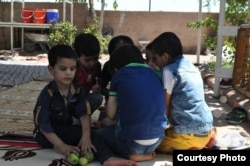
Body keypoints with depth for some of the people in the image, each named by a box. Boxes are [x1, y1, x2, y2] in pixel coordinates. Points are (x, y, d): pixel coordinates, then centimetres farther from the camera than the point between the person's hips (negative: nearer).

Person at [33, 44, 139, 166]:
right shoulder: (47, 94, -22)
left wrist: (86, 137, -34)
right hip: (48, 132, -3)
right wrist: (62, 146, -29)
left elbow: (84, 114, -16)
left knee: (90, 135, -19)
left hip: (68, 128, 3)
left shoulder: (77, 90, -7)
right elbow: (43, 125, -23)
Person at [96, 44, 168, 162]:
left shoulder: (120, 75, 1)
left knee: (99, 133, 26)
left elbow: (111, 115, 3)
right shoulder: (153, 74, 12)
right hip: (157, 139, 5)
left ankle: (132, 154, 4)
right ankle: (145, 152, 11)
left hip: (130, 140, -5)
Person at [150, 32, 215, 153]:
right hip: (206, 128, 8)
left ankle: (189, 151, -5)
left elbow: (165, 109, -9)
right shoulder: (191, 66, 12)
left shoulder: (169, 71, -12)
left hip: (189, 134, -8)